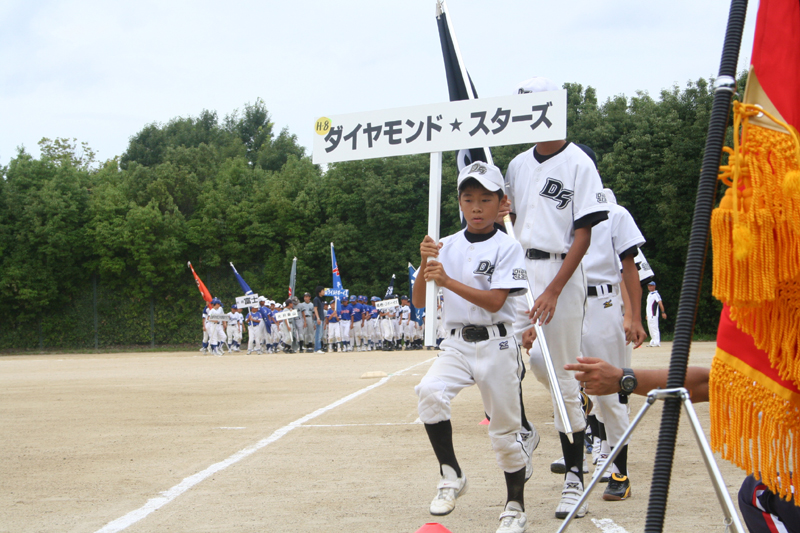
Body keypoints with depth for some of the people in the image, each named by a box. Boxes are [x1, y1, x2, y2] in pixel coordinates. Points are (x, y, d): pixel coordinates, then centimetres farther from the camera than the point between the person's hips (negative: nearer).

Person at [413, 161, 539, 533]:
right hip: (456, 344, 3)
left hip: (495, 345, -3)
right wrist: (425, 265, -14)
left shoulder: (507, 247, -5)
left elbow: (494, 301, -17)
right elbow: (419, 301, 4)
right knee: (430, 392, -25)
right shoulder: (447, 246, 7)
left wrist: (447, 281, -25)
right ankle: (450, 475, -11)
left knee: (505, 428, 3)